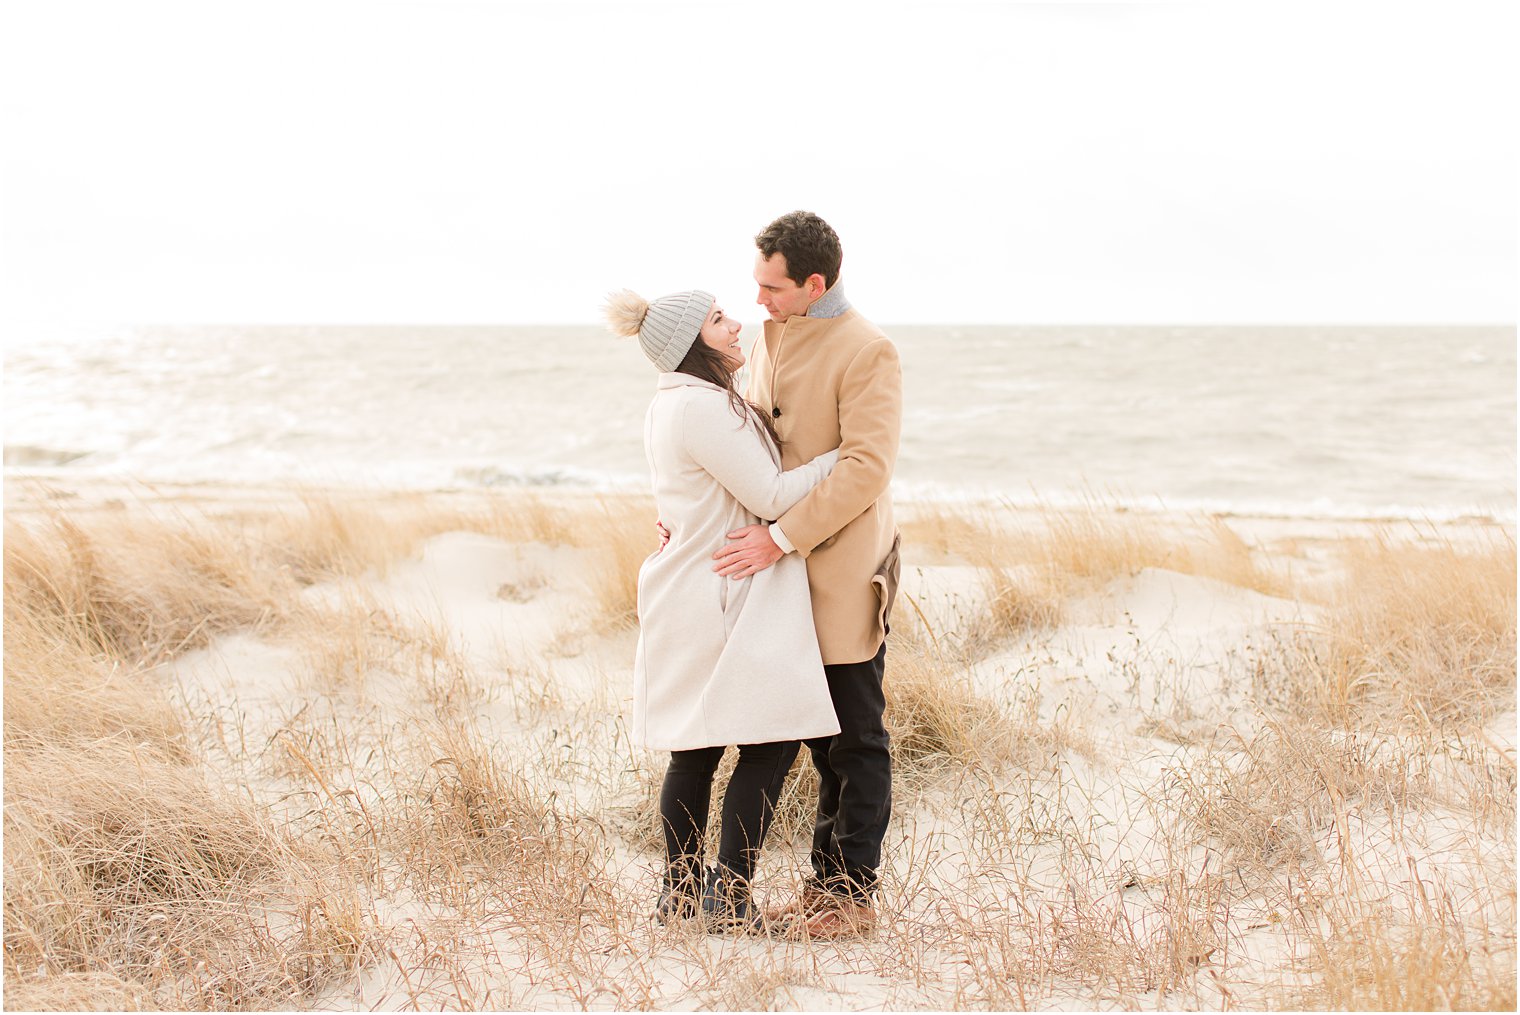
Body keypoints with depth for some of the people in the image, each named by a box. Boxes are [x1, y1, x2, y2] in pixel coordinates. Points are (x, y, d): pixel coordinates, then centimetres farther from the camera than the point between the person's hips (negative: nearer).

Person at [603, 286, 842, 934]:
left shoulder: (671, 405, 14)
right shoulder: (703, 407, -18)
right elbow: (770, 498, -16)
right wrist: (836, 456, -4)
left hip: (691, 599, 11)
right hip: (726, 600, -11)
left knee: (695, 751, 14)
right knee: (770, 742, -6)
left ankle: (680, 893, 21)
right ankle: (728, 899, -3)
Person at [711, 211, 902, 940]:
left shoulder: (866, 352, -15)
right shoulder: (772, 339, 12)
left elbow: (866, 468, -22)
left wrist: (780, 537, -24)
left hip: (844, 571, -8)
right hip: (793, 571, 8)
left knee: (856, 737, 1)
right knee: (822, 738, 14)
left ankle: (853, 892, 8)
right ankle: (827, 881, 22)